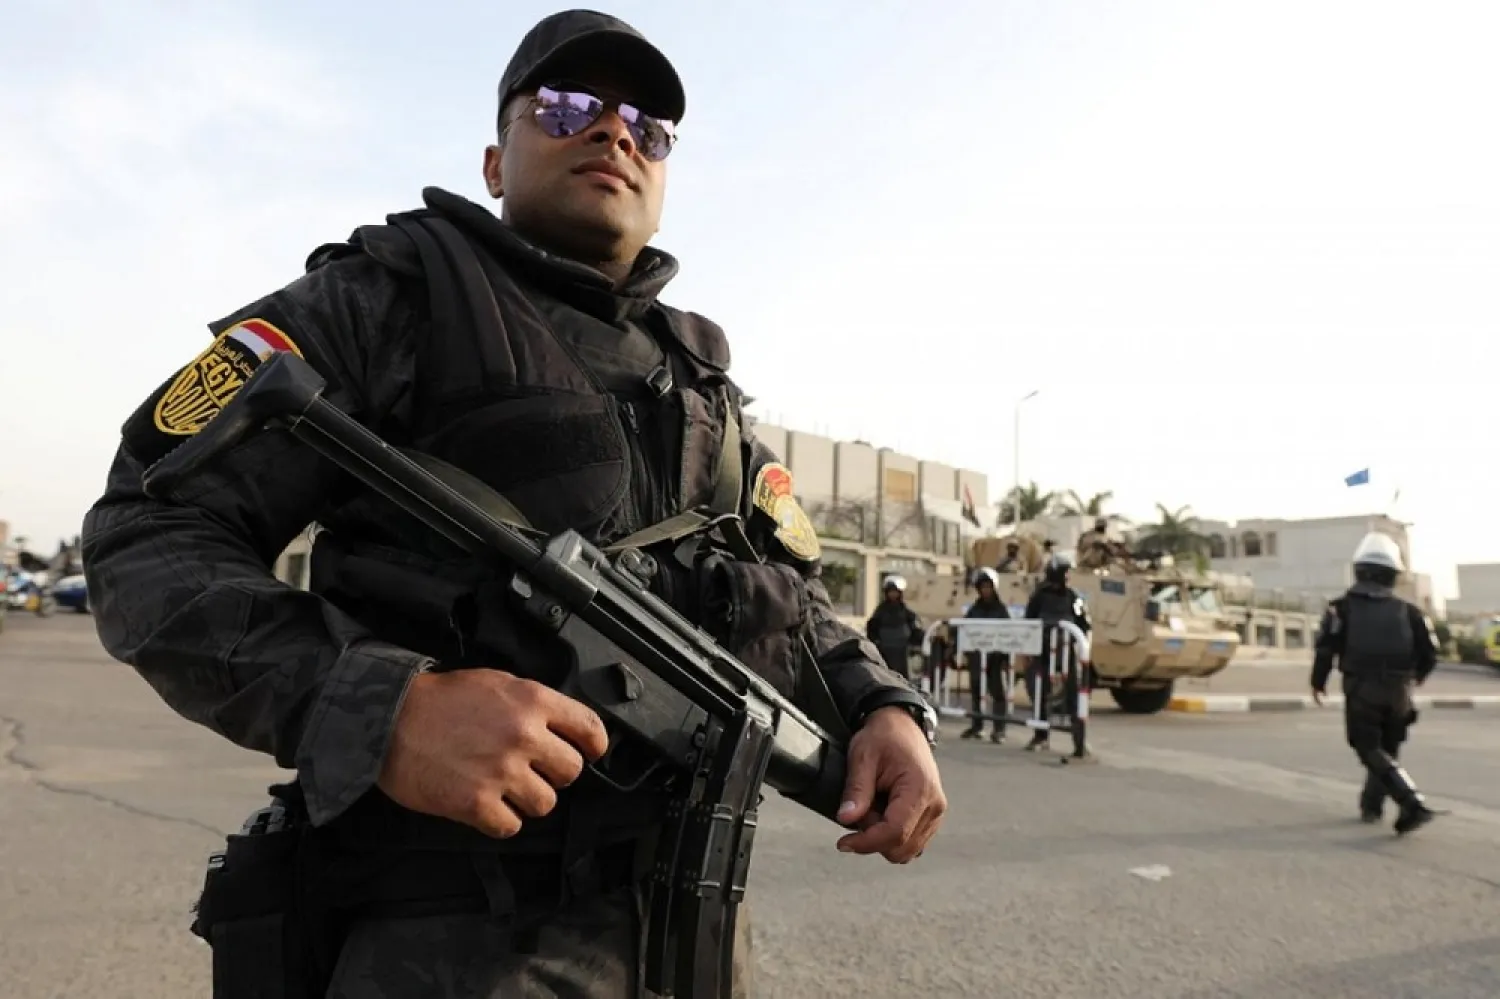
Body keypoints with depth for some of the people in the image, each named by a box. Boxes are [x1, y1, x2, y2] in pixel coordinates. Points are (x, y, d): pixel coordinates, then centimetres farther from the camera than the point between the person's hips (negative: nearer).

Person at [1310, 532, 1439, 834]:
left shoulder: (1343, 607, -2)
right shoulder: (1407, 611, 6)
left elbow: (1326, 647, -10)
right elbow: (1429, 653, 6)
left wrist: (1318, 682, 5)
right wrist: (1417, 675, 29)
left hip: (1361, 691, -4)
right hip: (1398, 693, 4)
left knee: (1371, 752, 0)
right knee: (1386, 749, 20)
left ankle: (1414, 804, -18)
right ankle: (1371, 806, 28)